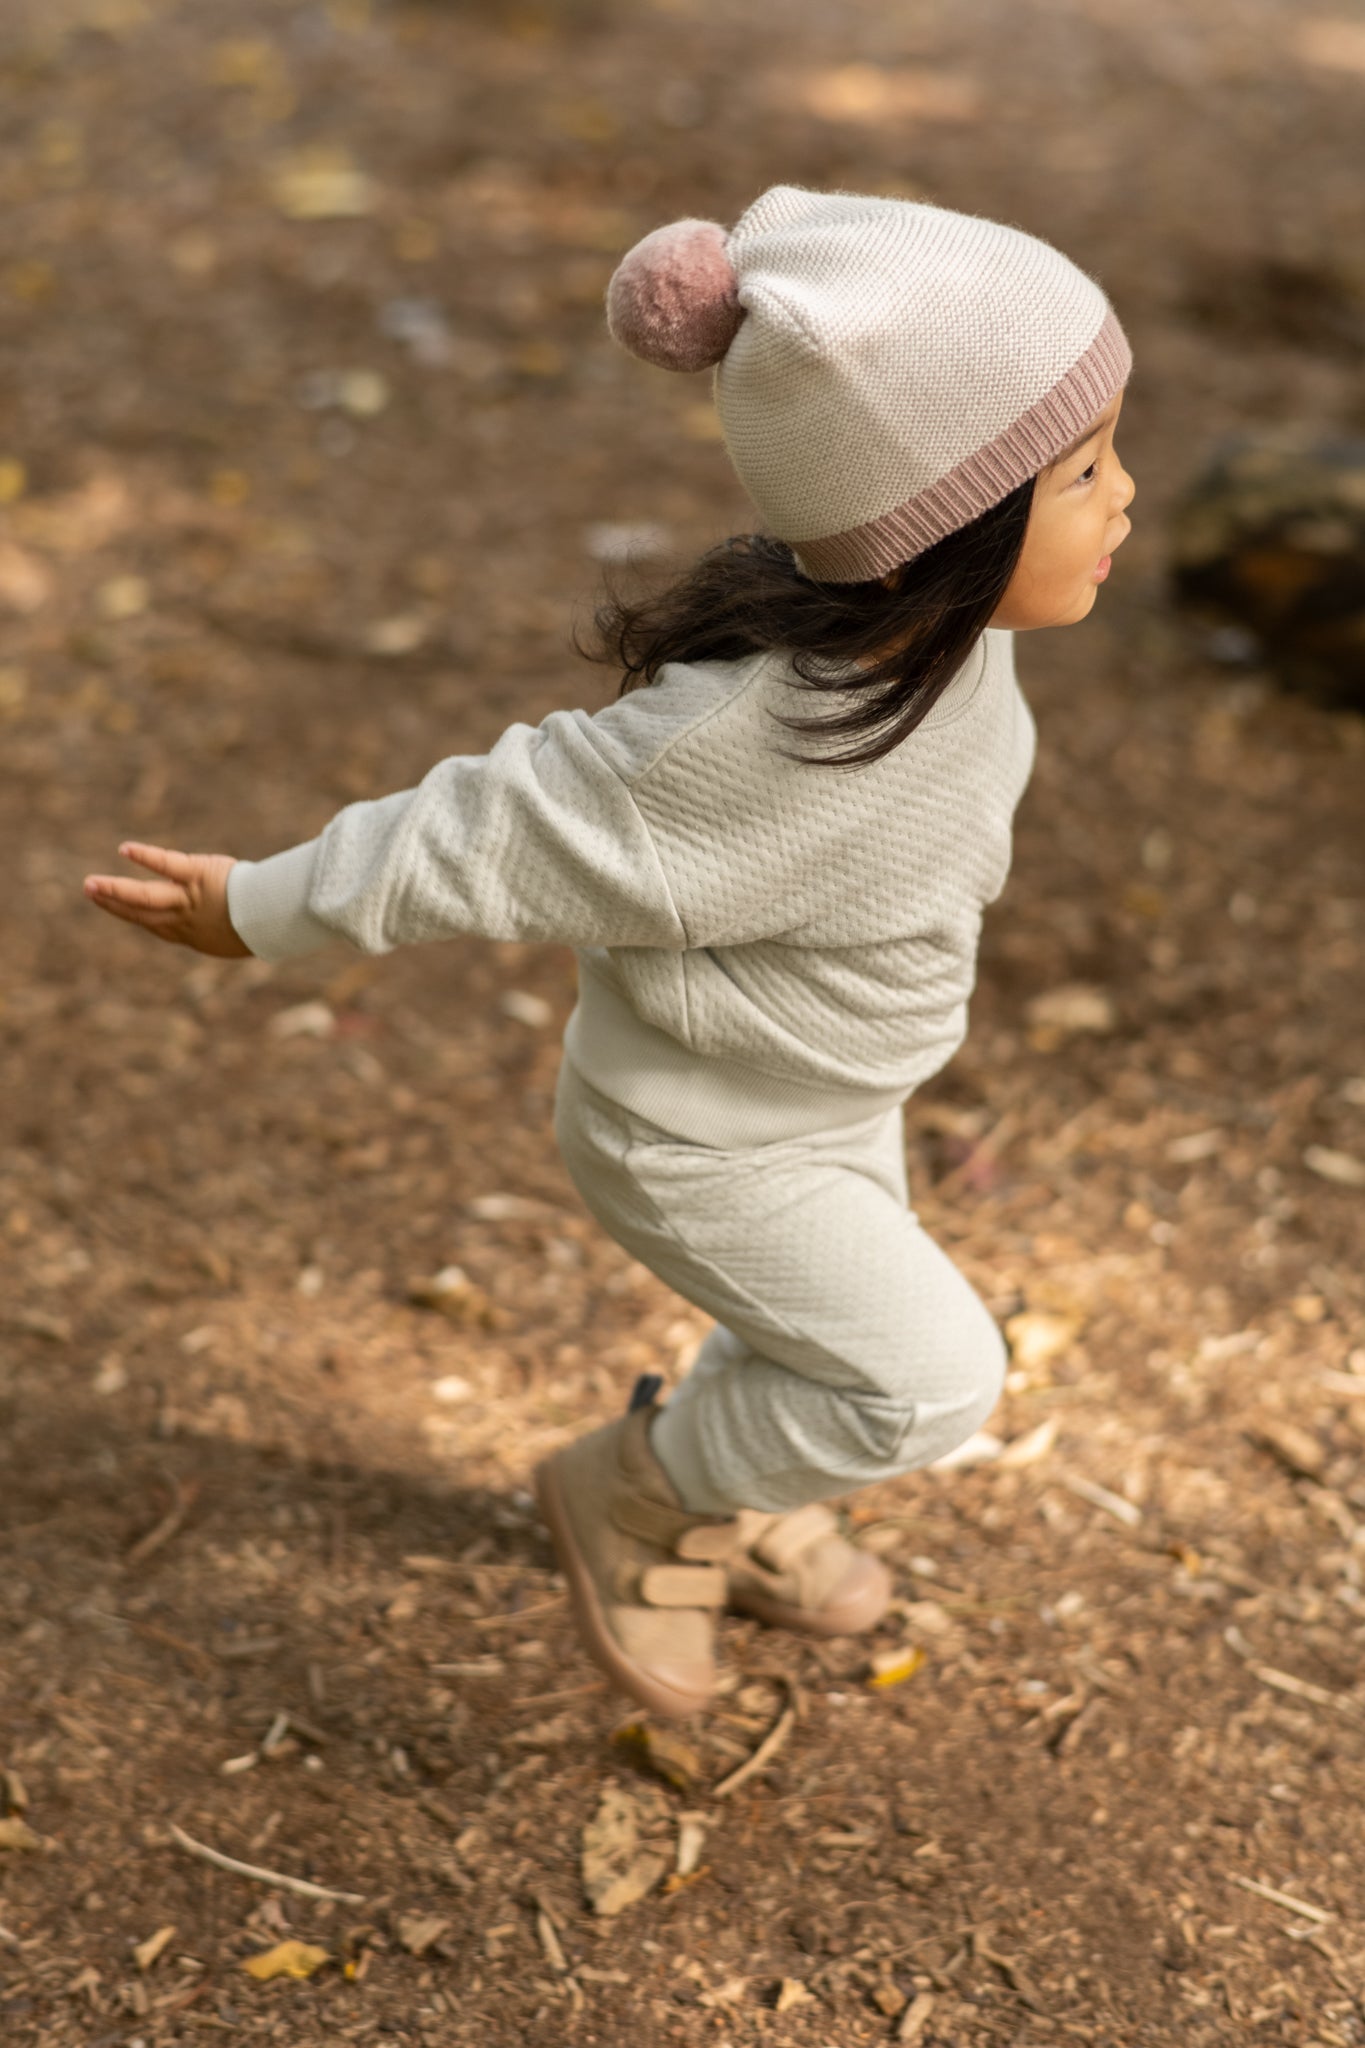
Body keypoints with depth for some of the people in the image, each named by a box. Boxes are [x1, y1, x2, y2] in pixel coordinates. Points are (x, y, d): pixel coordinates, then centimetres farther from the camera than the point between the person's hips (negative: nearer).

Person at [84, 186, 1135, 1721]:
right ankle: (634, 1489, 18)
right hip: (700, 1143, -8)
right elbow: (499, 830, -29)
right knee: (925, 1379, -7)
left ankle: (731, 1517, 58)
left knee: (829, 1330, 26)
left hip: (828, 1090, 8)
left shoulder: (921, 624, -19)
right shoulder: (745, 740, -42)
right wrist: (262, 912, -16)